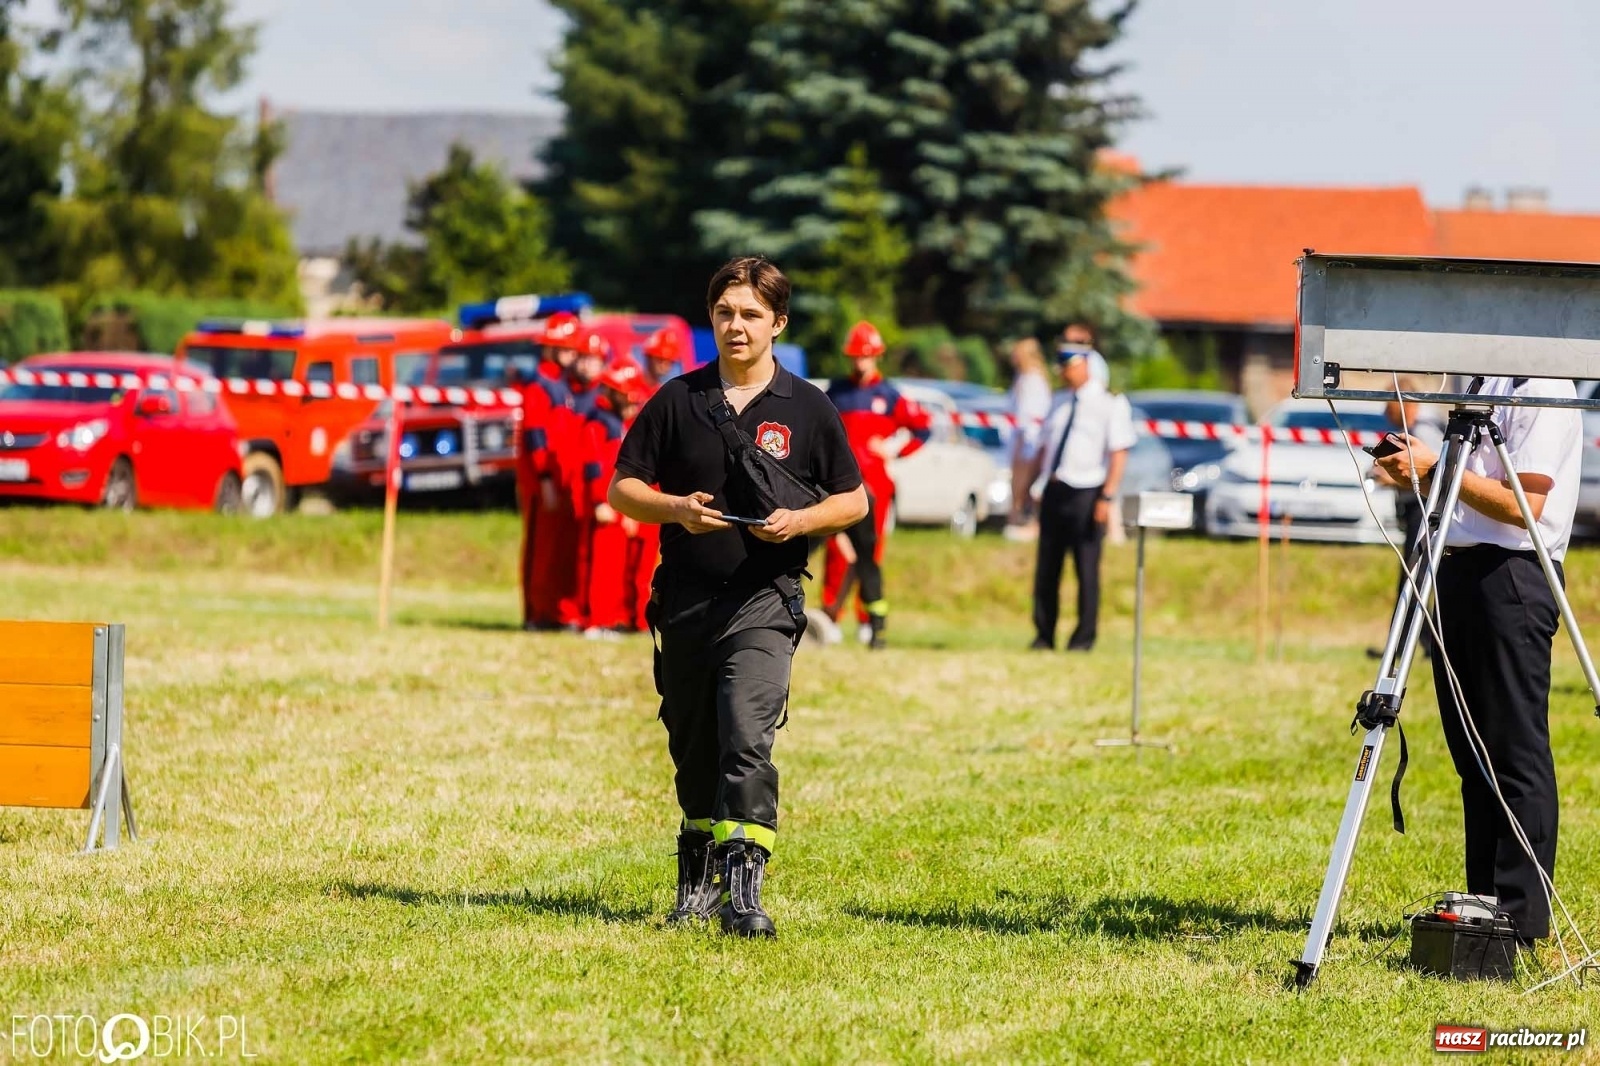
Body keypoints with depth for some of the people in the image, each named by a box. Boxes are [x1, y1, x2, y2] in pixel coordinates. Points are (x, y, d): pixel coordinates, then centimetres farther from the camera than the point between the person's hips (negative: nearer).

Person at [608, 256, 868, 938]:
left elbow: (853, 500, 10)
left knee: (746, 738, -19)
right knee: (693, 749, 11)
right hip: (685, 598, 3)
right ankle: (698, 881, 27)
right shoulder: (677, 401, 6)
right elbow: (622, 489, 9)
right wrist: (676, 508, -11)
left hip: (763, 601, -3)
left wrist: (799, 521, -10)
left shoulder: (806, 409, 4)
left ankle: (743, 890, -24)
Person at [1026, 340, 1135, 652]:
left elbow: (1119, 452, -11)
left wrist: (1107, 497, -19)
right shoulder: (1062, 404, 15)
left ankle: (1084, 637, 6)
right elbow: (1042, 448, 21)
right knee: (1046, 566, 7)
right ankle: (1044, 635, 14)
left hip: (1085, 494, -6)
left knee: (1086, 568, -2)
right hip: (1053, 493, 6)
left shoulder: (1111, 404, -5)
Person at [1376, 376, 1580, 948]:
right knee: (1473, 754, 11)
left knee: (1517, 752, -6)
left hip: (1513, 576, -10)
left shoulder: (1542, 389, -12)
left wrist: (1436, 468, -18)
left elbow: (1523, 504, -18)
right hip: (1459, 570, 10)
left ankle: (1522, 917, -4)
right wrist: (1419, 472, 4)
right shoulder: (1485, 382, 17)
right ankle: (1484, 905, 17)